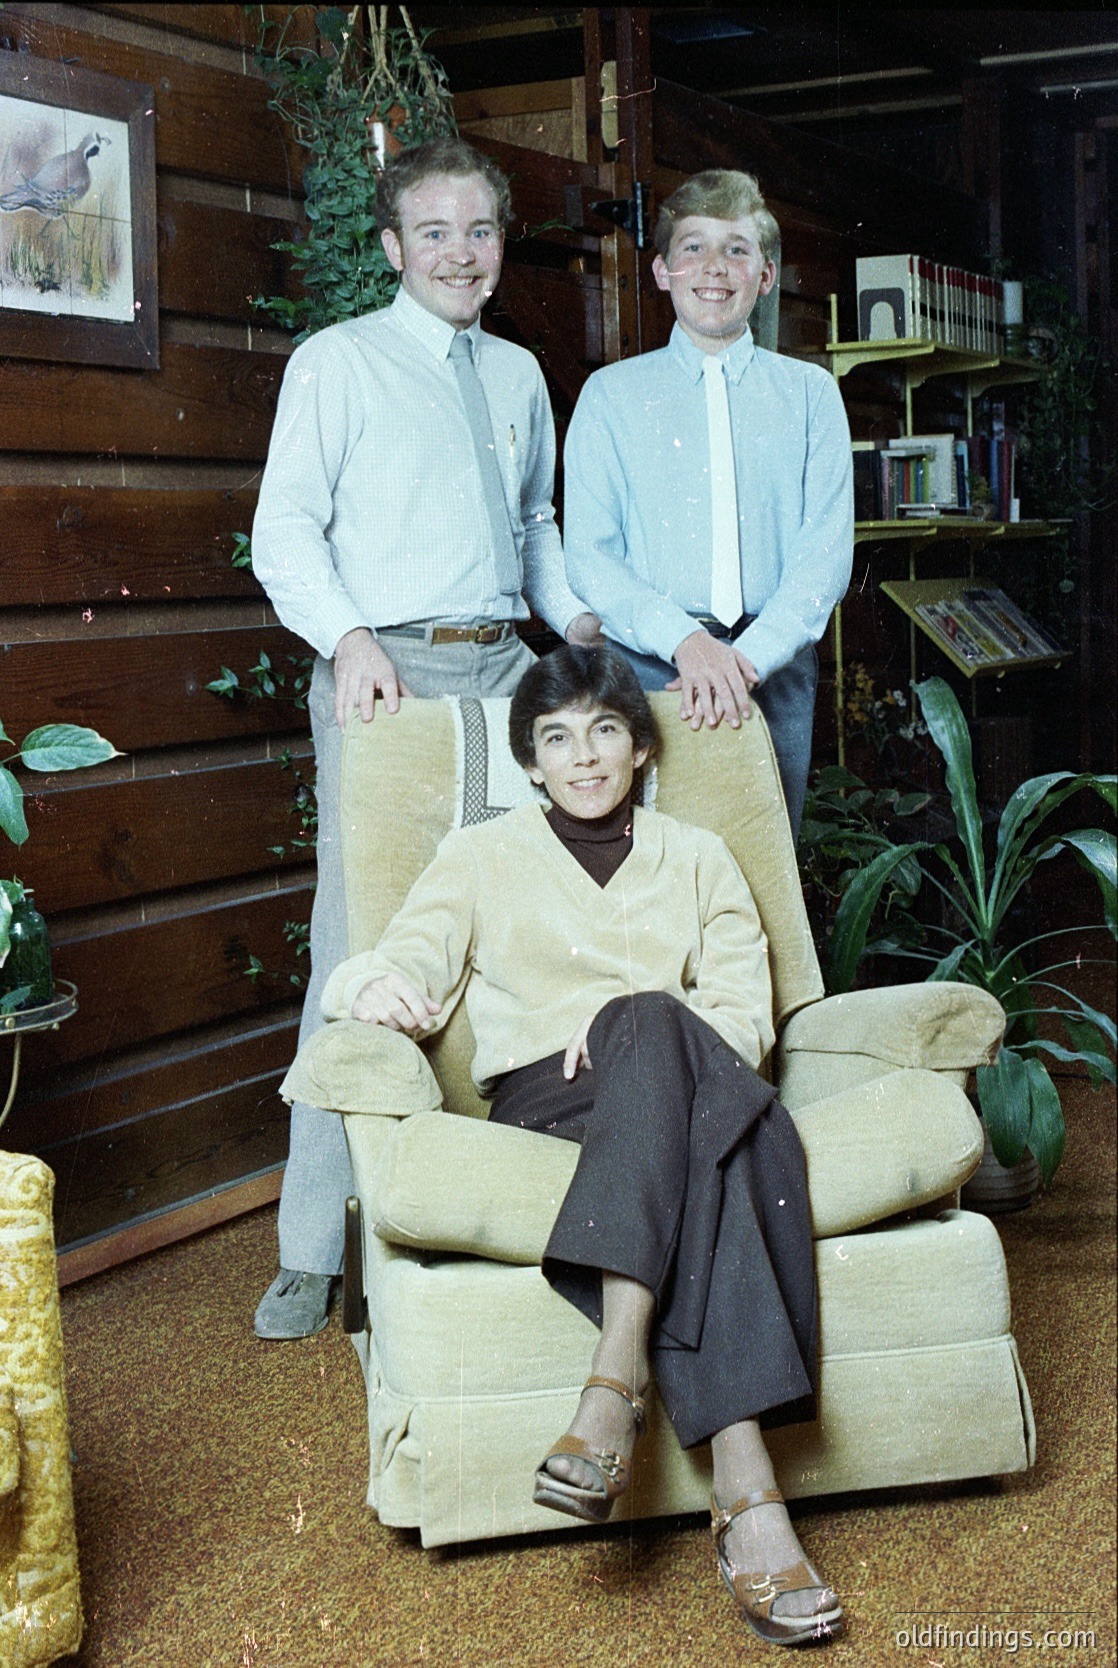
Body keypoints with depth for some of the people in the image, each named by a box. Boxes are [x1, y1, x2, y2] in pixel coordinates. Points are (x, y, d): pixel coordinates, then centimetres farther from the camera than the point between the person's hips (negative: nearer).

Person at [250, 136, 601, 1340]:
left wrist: (576, 618, 10)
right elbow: (284, 530, -3)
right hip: (384, 673, -5)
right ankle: (312, 1249, -1)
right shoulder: (335, 362, 2)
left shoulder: (519, 373, 19)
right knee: (359, 939, -7)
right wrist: (350, 638, -19)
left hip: (505, 670, 5)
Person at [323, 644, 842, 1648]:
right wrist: (378, 984, -21)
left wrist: (634, 1028, -11)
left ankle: (617, 1377, -48)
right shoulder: (483, 857, 21)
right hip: (542, 1099, -1)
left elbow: (746, 1018, 10)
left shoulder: (698, 860, 23)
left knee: (652, 1026, -37)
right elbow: (406, 970, 6)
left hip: (685, 1089, 2)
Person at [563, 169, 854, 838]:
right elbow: (589, 555, 0)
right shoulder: (611, 394, 9)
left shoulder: (810, 393, 11)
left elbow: (827, 553, 0)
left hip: (775, 668, 1)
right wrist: (683, 640, -17)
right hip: (645, 670, -1)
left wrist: (748, 657, -16)